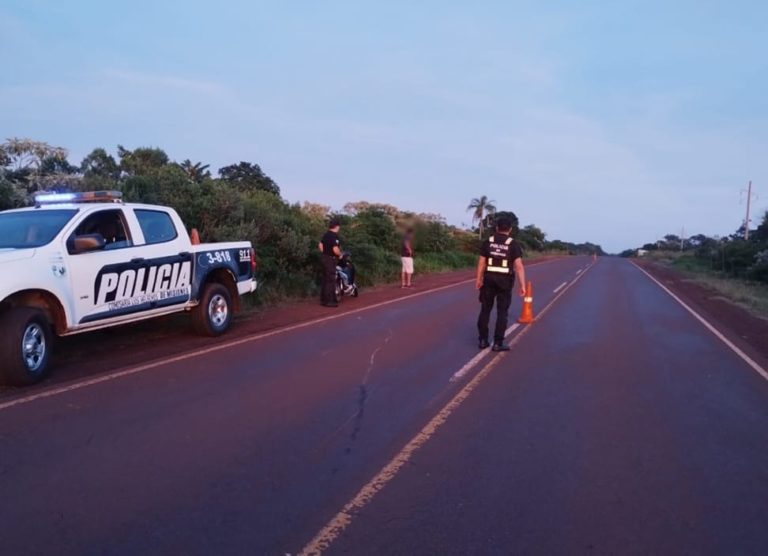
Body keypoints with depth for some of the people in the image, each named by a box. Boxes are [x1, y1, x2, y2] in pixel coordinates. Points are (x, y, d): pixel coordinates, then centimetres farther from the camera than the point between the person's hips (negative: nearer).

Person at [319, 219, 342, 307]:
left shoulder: (326, 234, 10)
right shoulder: (334, 236, -18)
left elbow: (320, 245, 16)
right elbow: (335, 249, -25)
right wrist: (340, 255, -7)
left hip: (325, 258, 9)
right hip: (331, 259, -9)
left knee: (326, 279, 15)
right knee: (331, 280, -5)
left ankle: (323, 299, 21)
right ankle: (329, 301, -4)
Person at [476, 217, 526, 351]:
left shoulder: (488, 242, 1)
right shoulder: (513, 244, -5)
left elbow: (481, 263, -1)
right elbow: (519, 266, -12)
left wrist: (479, 280, 7)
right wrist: (522, 285, -10)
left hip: (489, 279, 2)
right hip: (505, 281, -2)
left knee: (485, 310, 11)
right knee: (502, 312, 4)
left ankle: (483, 340, 13)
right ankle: (498, 343, 3)